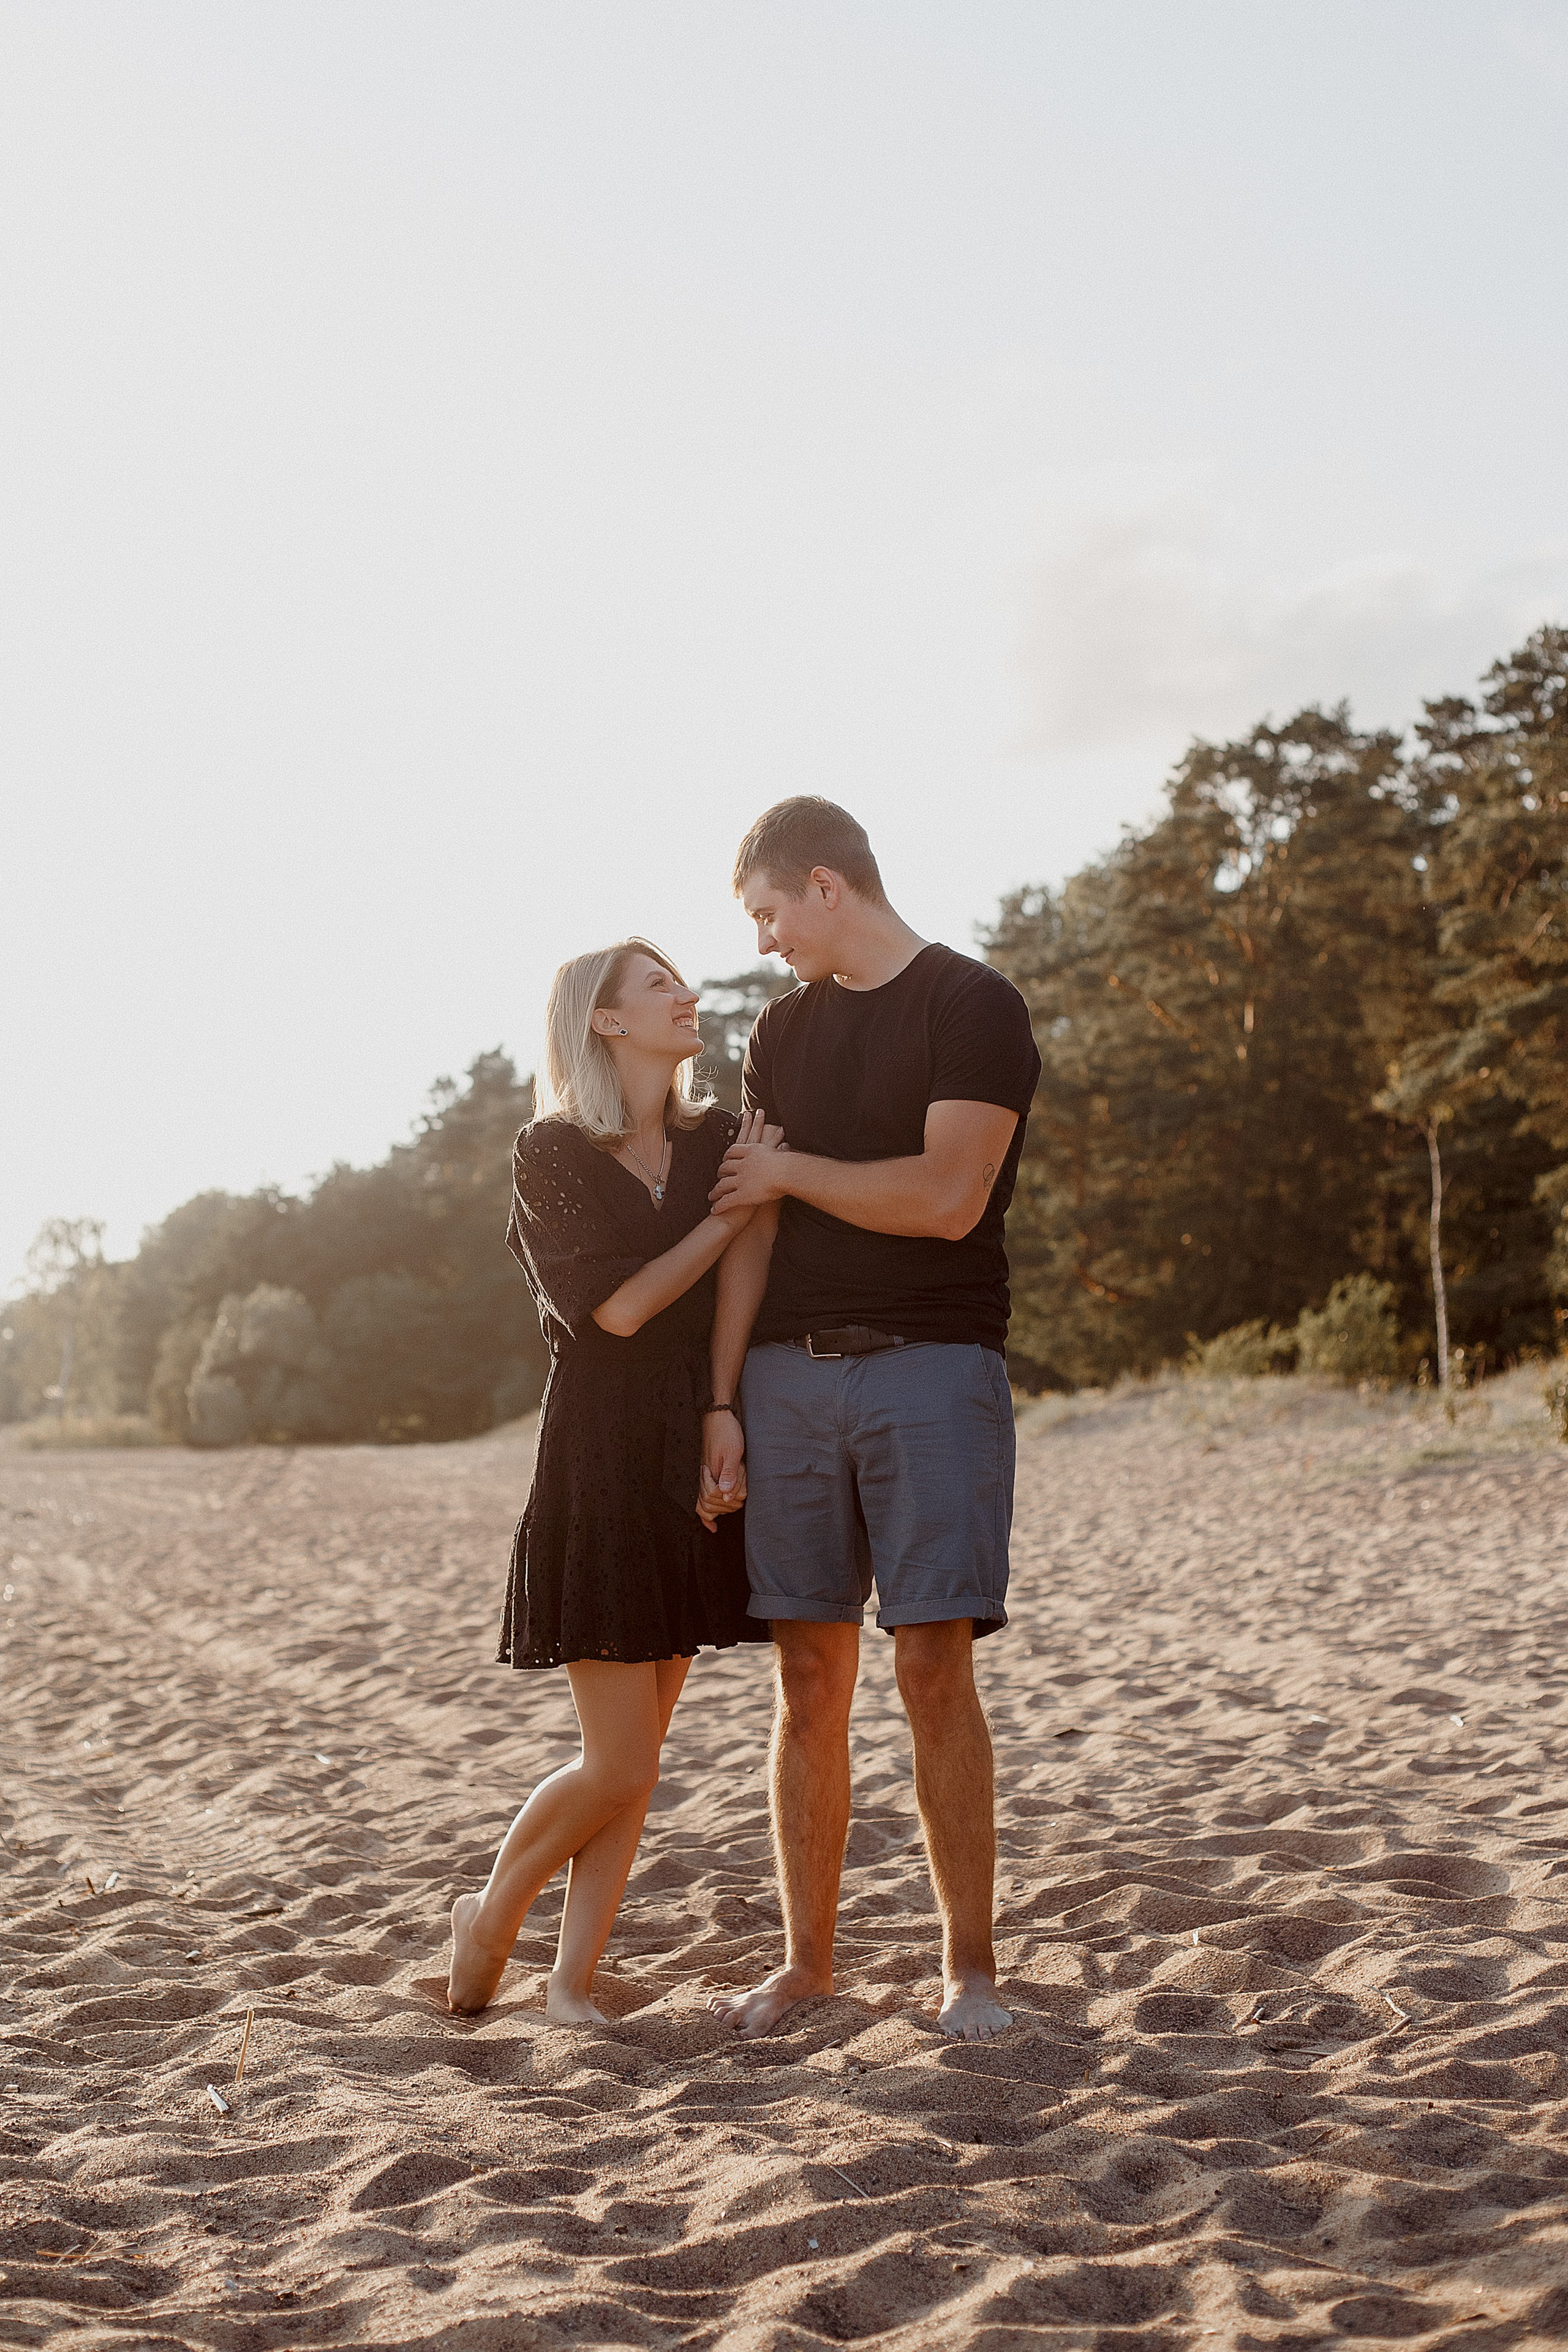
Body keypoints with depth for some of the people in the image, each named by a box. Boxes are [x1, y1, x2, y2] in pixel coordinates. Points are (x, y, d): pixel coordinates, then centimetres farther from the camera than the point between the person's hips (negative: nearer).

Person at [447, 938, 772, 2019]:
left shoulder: (717, 1142, 10)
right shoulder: (554, 1154, -4)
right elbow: (618, 1306, -14)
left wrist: (729, 1426, -7)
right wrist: (731, 1213, -11)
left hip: (695, 1470, 5)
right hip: (602, 1470, -5)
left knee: (635, 1761, 6)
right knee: (619, 1768, -6)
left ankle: (574, 1982, 14)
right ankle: (489, 1919, 18)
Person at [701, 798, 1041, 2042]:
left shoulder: (976, 1006, -2)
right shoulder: (784, 1028, 16)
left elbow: (947, 1196, -15)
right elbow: (750, 1224, 11)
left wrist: (791, 1169, -2)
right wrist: (719, 1401, 4)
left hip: (934, 1366, -5)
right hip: (793, 1369, 5)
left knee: (935, 1663, -8)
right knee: (810, 1675, 4)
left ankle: (970, 1964, 2)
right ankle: (806, 1959, 13)